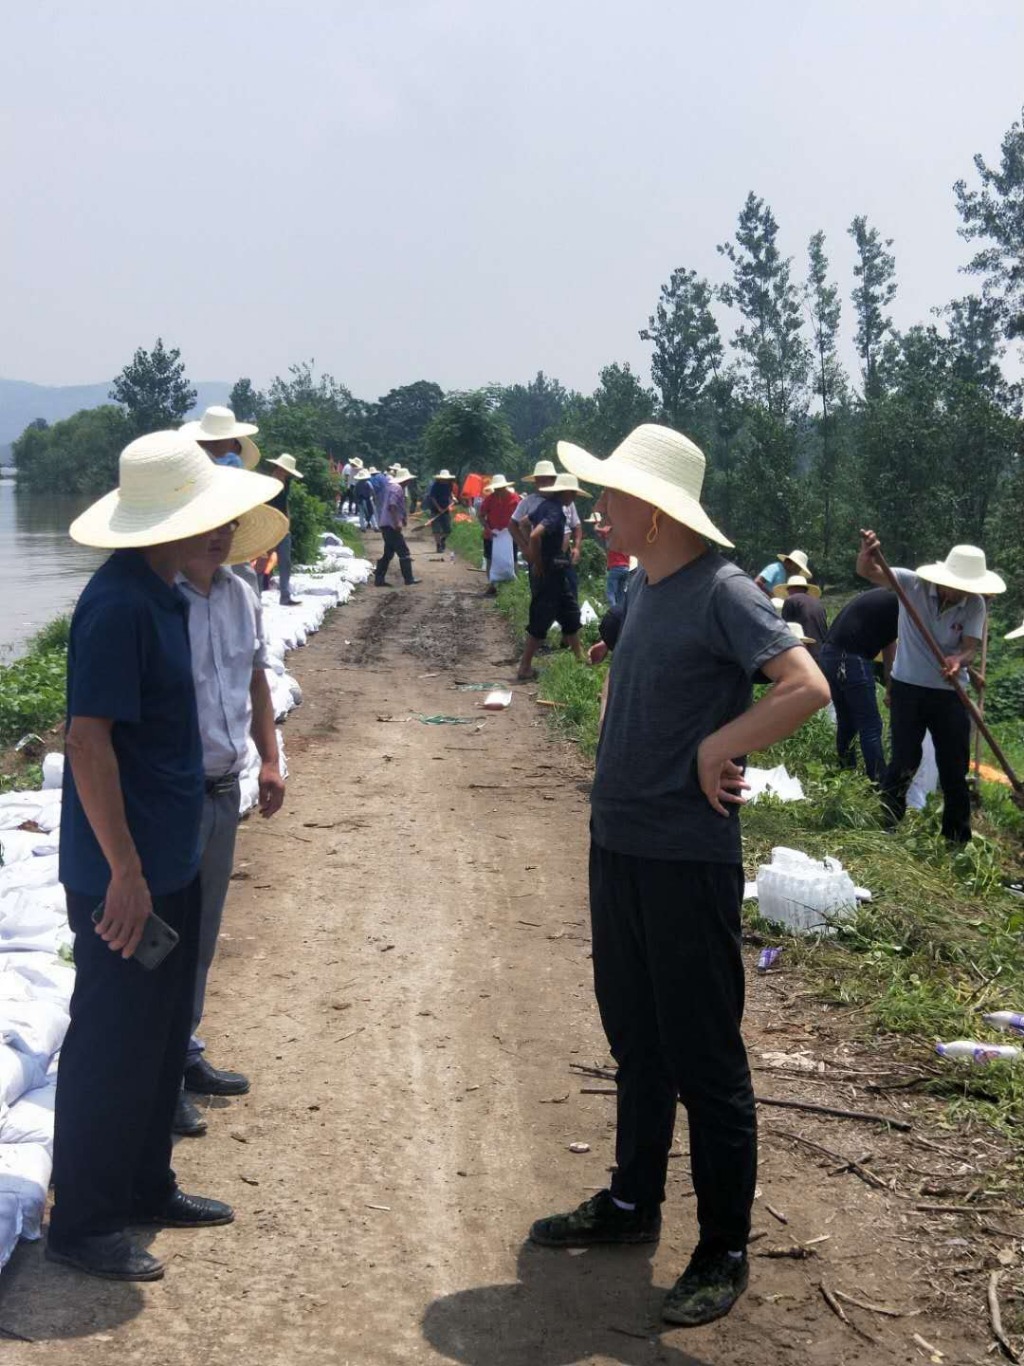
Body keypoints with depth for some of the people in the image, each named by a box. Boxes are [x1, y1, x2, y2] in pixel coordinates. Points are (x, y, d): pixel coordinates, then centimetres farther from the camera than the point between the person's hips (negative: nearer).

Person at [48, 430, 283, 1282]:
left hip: (169, 861, 10)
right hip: (124, 873, -10)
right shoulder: (119, 606, -22)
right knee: (112, 1045, 3)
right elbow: (88, 739, -24)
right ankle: (84, 1224, 17)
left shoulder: (162, 597, 8)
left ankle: (146, 1187, 34)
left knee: (161, 1034, 19)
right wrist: (125, 871, -23)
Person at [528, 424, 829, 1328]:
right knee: (636, 1040, 20)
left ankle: (724, 1253, 16)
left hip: (688, 859, -8)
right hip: (618, 845, 8)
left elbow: (808, 686, -26)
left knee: (703, 1059, 2)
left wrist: (714, 752, -19)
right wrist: (630, 767, 9)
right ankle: (632, 1204, 36)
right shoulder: (642, 585, 9)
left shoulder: (721, 592, -16)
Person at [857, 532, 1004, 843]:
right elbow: (868, 572, -23)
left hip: (950, 693, 2)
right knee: (904, 761, 3)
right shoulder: (912, 583, -14)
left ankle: (958, 839, 22)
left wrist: (958, 660, -37)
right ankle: (886, 826, 21)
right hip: (908, 688, -2)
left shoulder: (975, 605, -8)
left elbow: (969, 648, -13)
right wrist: (866, 554, -46)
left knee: (954, 768, 9)